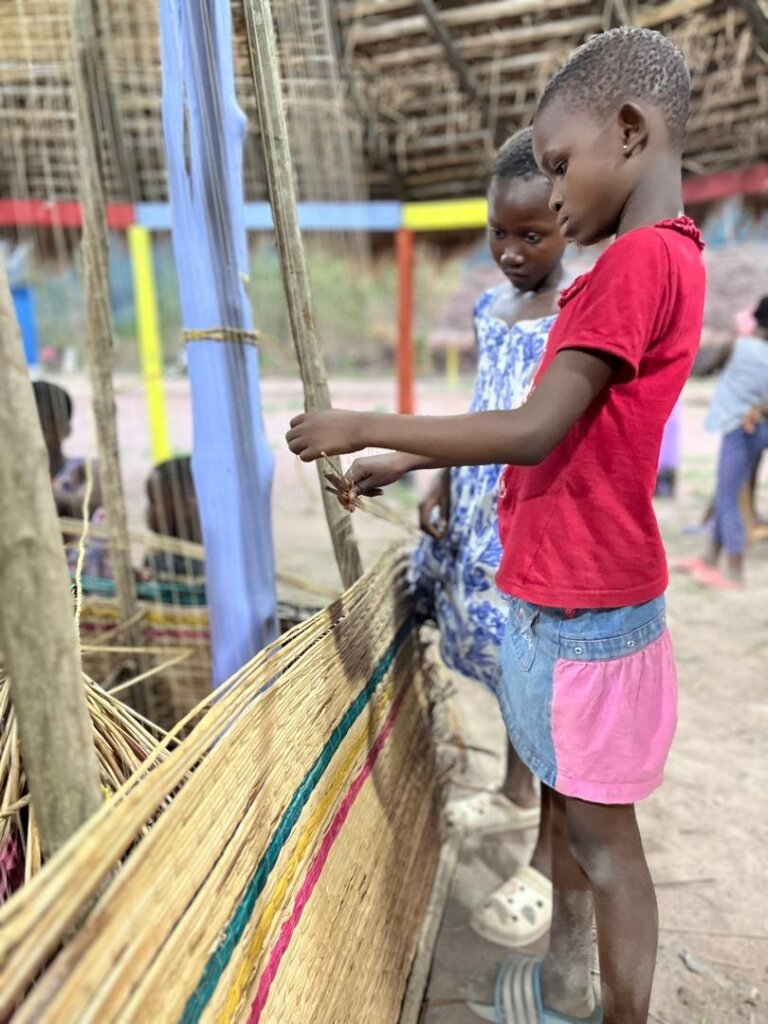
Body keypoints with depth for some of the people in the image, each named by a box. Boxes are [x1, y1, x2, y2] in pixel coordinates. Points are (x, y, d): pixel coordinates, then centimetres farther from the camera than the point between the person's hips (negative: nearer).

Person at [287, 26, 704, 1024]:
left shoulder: (641, 258, -17)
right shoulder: (654, 259, 14)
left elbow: (531, 432, -25)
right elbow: (550, 431, 14)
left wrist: (364, 428, -15)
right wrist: (397, 468, 13)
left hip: (588, 611, -9)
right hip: (565, 597, 9)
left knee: (603, 834, 7)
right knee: (568, 802, 22)